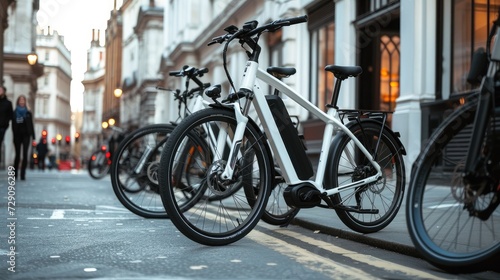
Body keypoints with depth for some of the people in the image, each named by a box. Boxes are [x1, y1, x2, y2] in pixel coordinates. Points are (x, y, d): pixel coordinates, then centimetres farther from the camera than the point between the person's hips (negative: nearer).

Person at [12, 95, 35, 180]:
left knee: (25, 154, -9)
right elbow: (13, 125, 0)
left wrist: (33, 137, 2)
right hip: (17, 135, 0)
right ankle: (15, 173, 17)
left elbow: (31, 125, 8)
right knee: (18, 154, 4)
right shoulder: (14, 113, 7)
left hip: (26, 135, 0)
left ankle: (23, 174, -11)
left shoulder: (28, 113, 10)